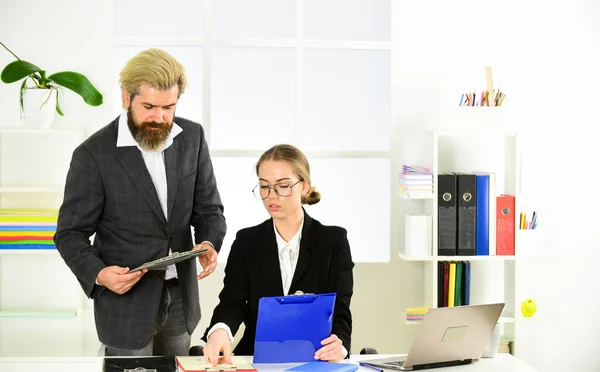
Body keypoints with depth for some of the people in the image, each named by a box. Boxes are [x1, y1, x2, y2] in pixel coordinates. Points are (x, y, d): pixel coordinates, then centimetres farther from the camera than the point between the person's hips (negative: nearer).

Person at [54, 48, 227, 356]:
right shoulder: (93, 154, -15)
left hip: (181, 296, 4)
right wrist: (98, 273, -27)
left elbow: (208, 208, 5)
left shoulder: (192, 137, -2)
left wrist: (209, 244, -16)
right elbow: (71, 233, -9)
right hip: (126, 300, -4)